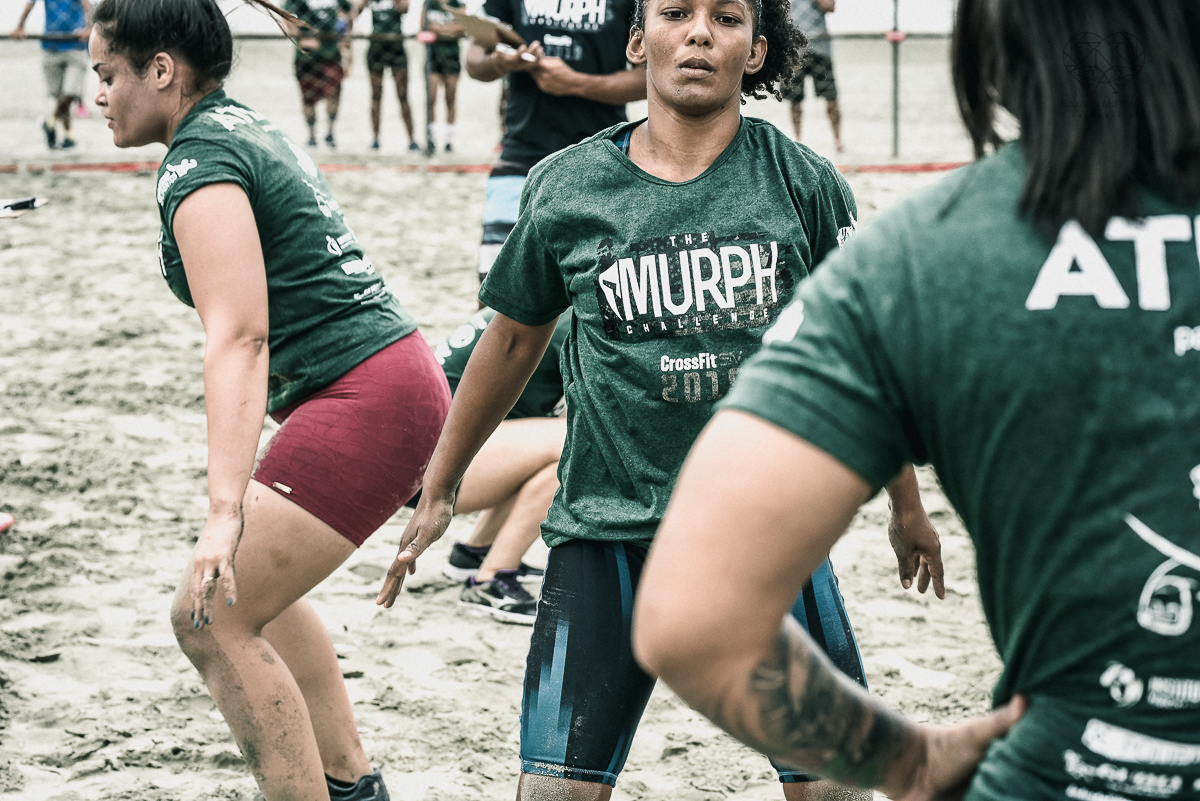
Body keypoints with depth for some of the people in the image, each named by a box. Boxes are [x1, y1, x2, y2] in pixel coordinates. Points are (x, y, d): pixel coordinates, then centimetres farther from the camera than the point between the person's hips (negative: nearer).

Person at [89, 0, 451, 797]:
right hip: (403, 380, 11)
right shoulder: (250, 128, 17)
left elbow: (239, 337, -25)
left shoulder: (200, 162, -14)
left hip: (366, 399, -11)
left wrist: (226, 510, -32)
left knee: (211, 619, -11)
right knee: (255, 584, 27)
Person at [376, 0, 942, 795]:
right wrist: (438, 491, 21)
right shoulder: (566, 188, 0)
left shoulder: (804, 183, -1)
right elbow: (514, 340, 15)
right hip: (609, 528, 0)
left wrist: (907, 505, 17)